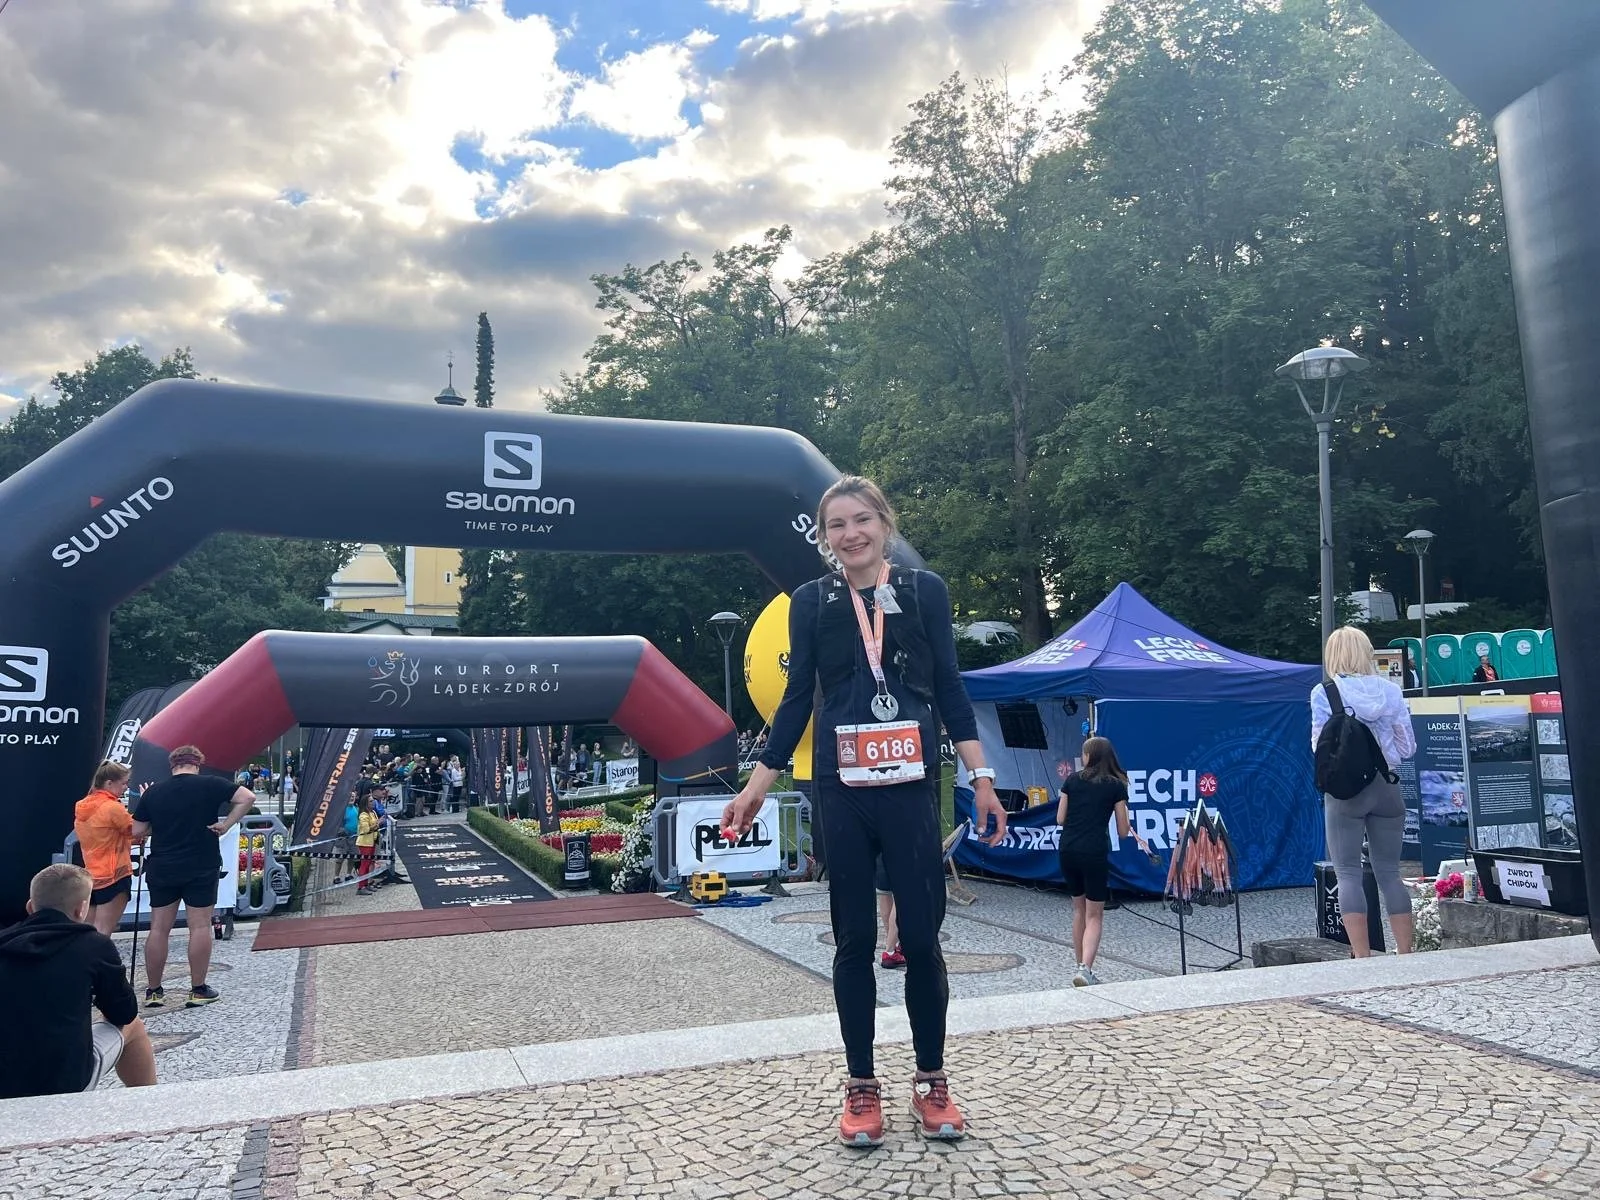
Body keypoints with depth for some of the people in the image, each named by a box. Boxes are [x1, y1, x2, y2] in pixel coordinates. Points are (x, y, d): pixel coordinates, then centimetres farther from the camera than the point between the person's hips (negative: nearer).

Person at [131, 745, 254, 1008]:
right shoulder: (210, 784, -6)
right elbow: (248, 797, -14)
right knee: (200, 927, 3)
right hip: (202, 869, -3)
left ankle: (153, 991, 17)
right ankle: (198, 990, 7)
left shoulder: (153, 791, 1)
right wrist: (226, 824, -7)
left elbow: (137, 831, 4)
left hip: (162, 870, 3)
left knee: (159, 929, 10)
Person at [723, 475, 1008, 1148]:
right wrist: (758, 785, 6)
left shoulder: (924, 590, 4)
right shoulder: (811, 601, 5)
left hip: (911, 789, 0)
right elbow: (797, 698, 7)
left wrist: (981, 778, 1)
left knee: (921, 936, 3)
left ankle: (931, 1083, 22)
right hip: (842, 793, 0)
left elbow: (950, 690, 5)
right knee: (854, 939, 8)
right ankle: (861, 1087, 22)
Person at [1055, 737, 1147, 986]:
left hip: (1067, 851, 3)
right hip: (1095, 853, -3)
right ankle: (1085, 969, -12)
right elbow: (1123, 831, 1)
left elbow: (1060, 819, 8)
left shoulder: (1072, 780, 6)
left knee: (1079, 908, 20)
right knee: (1094, 915, 4)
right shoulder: (1117, 786, 1)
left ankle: (1081, 966, 26)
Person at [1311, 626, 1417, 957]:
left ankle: (1362, 958, -3)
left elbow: (1320, 746, -6)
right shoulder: (1391, 691, 3)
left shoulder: (1324, 693, -6)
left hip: (1346, 789, -4)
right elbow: (1408, 747, 6)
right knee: (1390, 872, 12)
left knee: (1348, 873, 1)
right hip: (1386, 787, 4)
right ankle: (1406, 954, 12)